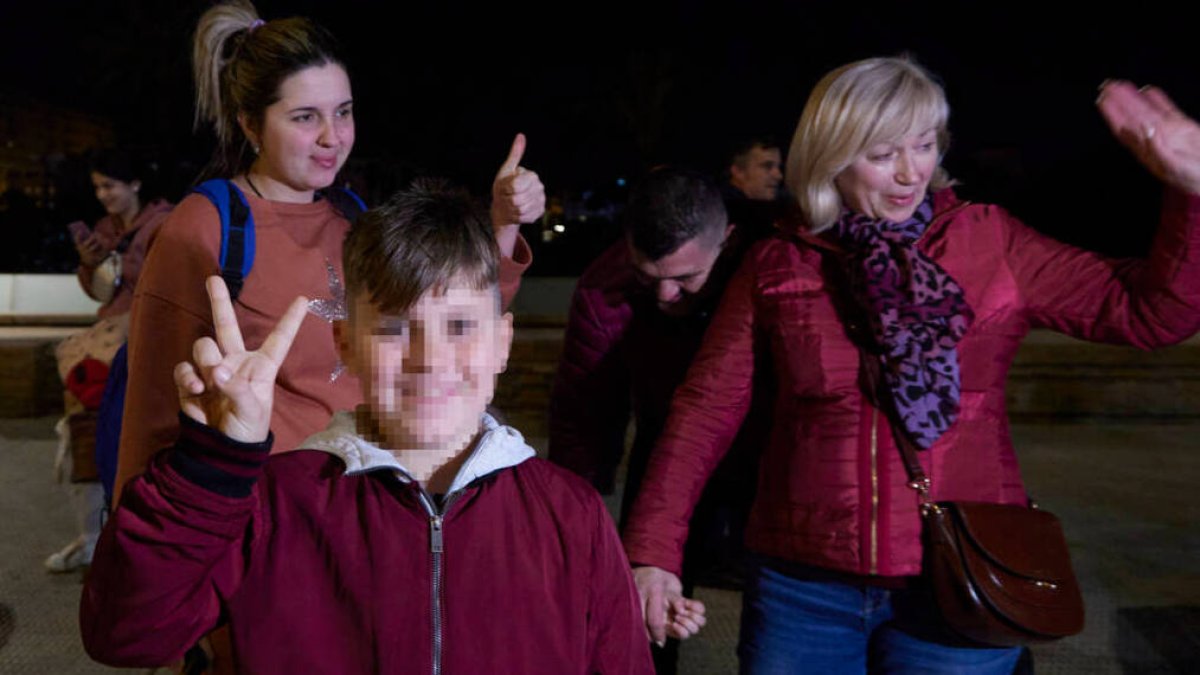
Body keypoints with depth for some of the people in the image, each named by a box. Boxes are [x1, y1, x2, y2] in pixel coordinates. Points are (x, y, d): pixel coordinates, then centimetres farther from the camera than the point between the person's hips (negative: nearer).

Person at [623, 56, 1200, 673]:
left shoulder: (991, 242, 0)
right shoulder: (777, 265, -1)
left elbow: (1151, 312, 0)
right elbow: (706, 408, -3)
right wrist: (653, 549, -8)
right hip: (802, 584, 0)